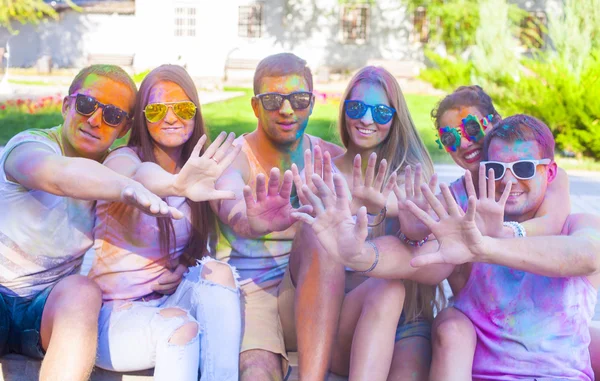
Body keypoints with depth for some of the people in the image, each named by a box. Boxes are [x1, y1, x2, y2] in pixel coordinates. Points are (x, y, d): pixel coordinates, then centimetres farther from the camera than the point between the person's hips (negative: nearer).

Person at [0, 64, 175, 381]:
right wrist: (128, 188, -53)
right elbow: (59, 175, -35)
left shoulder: (114, 169, 7)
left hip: (54, 307, 4)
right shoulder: (28, 145, -10)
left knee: (83, 291, -30)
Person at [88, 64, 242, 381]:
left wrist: (182, 268, -6)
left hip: (168, 302, 5)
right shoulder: (123, 159, -10)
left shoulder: (195, 174, 8)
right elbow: (139, 176, -37)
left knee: (218, 272, -24)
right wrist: (178, 185, -61)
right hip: (114, 316, -5)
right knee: (178, 324, -34)